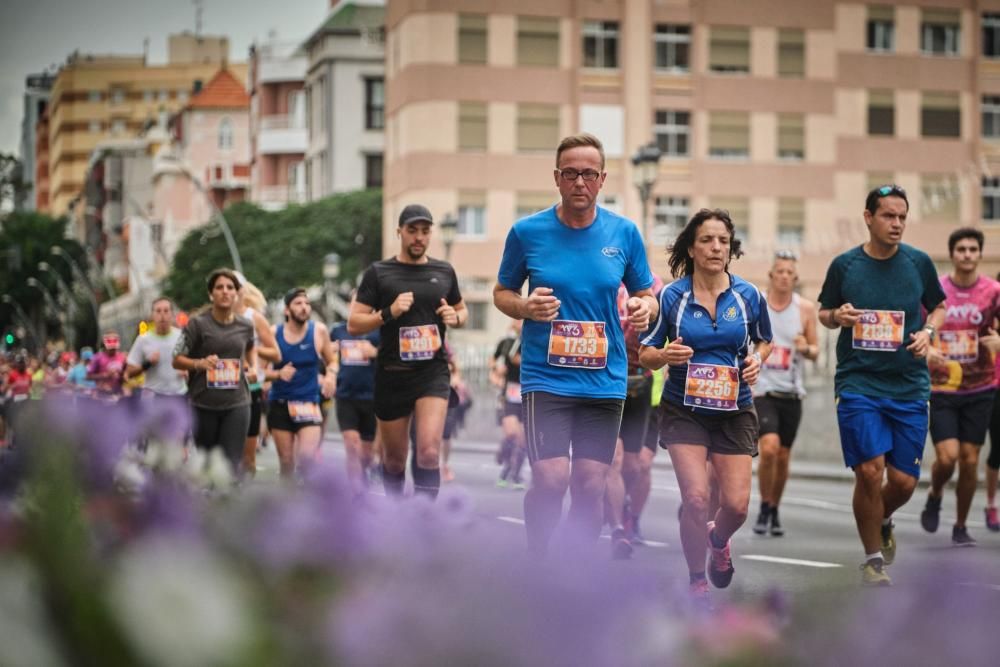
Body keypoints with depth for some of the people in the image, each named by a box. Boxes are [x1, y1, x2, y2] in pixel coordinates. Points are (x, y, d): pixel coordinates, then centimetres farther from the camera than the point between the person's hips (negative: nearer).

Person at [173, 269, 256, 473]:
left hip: (236, 404, 1)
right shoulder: (198, 324, -6)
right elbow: (177, 360, -4)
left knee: (231, 463, -9)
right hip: (204, 404, -1)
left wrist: (253, 367, 11)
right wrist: (200, 363, -22)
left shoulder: (245, 327, 5)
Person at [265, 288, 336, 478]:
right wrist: (278, 374, -16)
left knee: (307, 456, -18)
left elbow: (332, 361, 13)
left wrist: (330, 376, -9)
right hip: (279, 404, 1)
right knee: (286, 459, 3)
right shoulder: (274, 333, -1)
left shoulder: (319, 331, -1)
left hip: (309, 403, -1)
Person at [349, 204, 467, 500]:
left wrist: (455, 317, 0)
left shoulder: (444, 272, 10)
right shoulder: (378, 273, 2)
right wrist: (388, 313, -17)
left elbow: (463, 311, 24)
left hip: (433, 373, 0)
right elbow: (353, 325, 0)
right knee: (394, 458, 11)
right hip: (392, 375, 0)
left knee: (429, 451, -19)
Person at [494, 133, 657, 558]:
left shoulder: (624, 233, 3)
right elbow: (501, 292, 10)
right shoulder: (527, 232, -1)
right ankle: (535, 562, 7)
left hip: (604, 378, 2)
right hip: (546, 377, -2)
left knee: (590, 486, 3)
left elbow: (645, 294, 13)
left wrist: (644, 308, -11)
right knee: (550, 479, -14)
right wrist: (525, 307, -13)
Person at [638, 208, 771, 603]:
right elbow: (646, 356, 0)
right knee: (696, 499, -16)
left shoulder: (748, 296, -2)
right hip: (684, 409, -2)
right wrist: (665, 355, -23)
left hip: (734, 410, 2)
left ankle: (718, 539, 35)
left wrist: (757, 359, -7)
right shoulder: (671, 296, -7)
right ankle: (697, 582, 6)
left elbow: (764, 341, 15)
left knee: (736, 504, -3)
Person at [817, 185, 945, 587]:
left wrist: (927, 332, -4)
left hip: (909, 386, 2)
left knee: (904, 481, 1)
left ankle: (881, 520, 37)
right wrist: (836, 317, -11)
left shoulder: (919, 262, 2)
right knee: (869, 471, -12)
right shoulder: (844, 265, -1)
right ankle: (873, 559, 7)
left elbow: (938, 307, 16)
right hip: (858, 383, -2)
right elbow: (824, 313, 12)